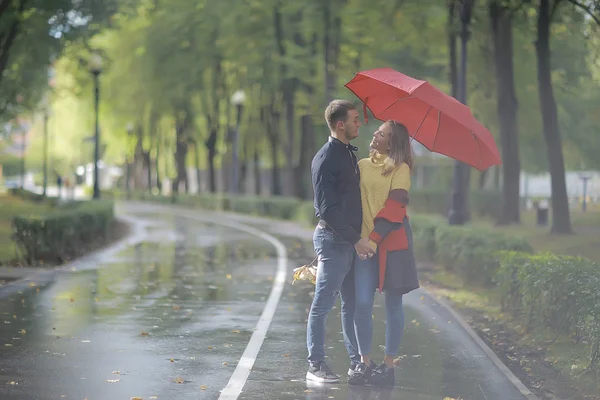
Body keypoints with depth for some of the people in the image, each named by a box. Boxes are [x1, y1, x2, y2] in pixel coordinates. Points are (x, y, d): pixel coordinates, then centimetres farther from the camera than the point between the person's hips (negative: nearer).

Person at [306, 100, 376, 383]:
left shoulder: (348, 154, 15)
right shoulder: (326, 158, -13)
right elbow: (327, 208, -19)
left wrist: (359, 236, 14)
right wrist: (355, 240, -18)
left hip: (351, 240, 9)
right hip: (333, 240, -9)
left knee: (353, 303, 13)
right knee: (323, 304, -3)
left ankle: (356, 362, 20)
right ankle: (316, 366, 2)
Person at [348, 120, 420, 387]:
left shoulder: (400, 168, 0)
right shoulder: (362, 165, 13)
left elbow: (395, 205, -11)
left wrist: (374, 238, -20)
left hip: (391, 242, -3)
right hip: (364, 241, 4)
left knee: (393, 303, 2)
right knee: (362, 303, -5)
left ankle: (388, 365, 7)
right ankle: (364, 363, 6)